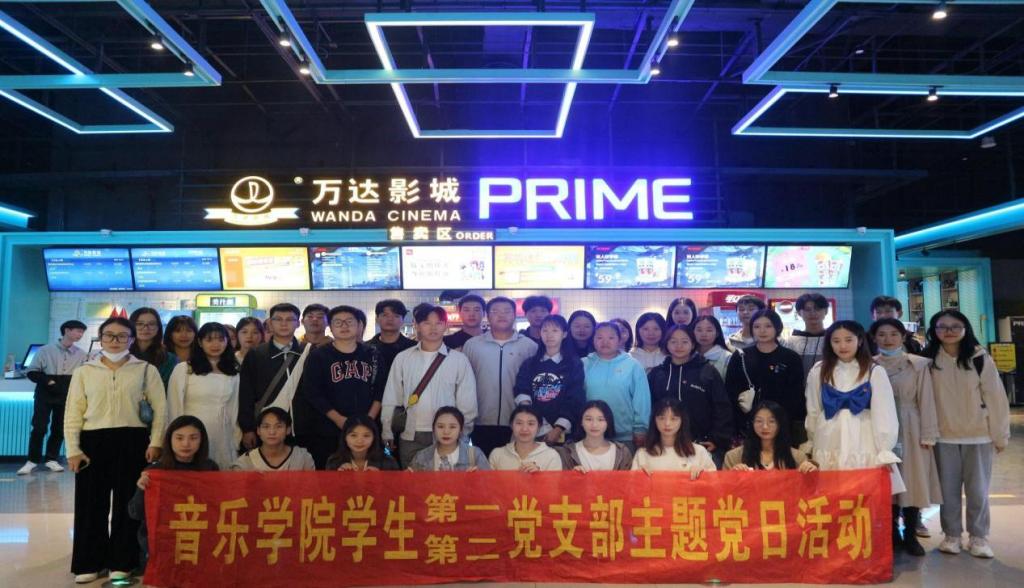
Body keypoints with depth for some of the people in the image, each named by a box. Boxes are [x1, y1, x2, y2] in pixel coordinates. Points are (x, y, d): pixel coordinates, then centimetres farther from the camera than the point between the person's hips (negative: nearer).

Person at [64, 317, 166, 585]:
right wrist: (73, 449, -1)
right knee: (91, 502, 5)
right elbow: (73, 413, 6)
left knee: (127, 502, 4)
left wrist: (155, 442, -5)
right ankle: (89, 563, 18)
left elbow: (160, 409, 2)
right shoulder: (84, 371, 7)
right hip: (93, 441, 1)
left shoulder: (146, 370, 3)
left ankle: (121, 562, 16)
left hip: (132, 441, -1)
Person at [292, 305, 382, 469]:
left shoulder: (371, 355, 8)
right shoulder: (318, 356, 1)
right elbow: (312, 393, -6)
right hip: (327, 431, -2)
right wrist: (340, 420, -12)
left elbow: (380, 390, 6)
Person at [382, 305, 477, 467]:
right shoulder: (402, 358, 4)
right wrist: (388, 434, 5)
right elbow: (391, 399, 6)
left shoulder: (459, 360, -1)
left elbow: (467, 402, 2)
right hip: (410, 436, 1)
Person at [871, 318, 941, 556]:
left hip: (910, 431, 0)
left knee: (913, 483, 4)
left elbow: (926, 401, 0)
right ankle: (890, 535, 18)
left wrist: (927, 435, -5)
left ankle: (910, 535, 17)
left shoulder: (919, 364, 1)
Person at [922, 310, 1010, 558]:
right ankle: (951, 535, 24)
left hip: (979, 436, -1)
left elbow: (995, 398, -3)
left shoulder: (981, 359, -7)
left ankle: (978, 537, 24)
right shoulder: (928, 361, -3)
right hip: (944, 437, 1)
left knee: (978, 490, 9)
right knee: (948, 490, 9)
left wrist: (1000, 434, -2)